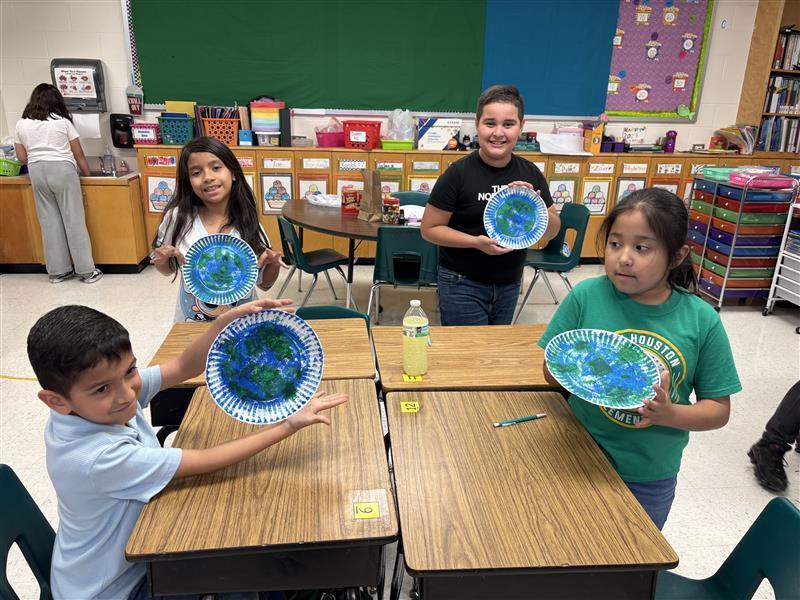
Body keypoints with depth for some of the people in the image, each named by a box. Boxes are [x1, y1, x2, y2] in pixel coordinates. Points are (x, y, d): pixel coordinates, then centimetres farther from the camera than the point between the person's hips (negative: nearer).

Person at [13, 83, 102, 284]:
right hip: (62, 170, -3)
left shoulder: (21, 125, 7)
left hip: (36, 172, 4)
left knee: (49, 221, 9)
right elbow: (79, 155, 0)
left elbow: (22, 158, 8)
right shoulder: (62, 122, -1)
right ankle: (86, 271, 2)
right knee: (74, 220, 0)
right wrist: (87, 174, 13)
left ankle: (58, 271, 14)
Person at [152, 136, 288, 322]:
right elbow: (167, 270, 3)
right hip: (191, 324, 0)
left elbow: (264, 284, -1)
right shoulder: (178, 217, -13)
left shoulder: (248, 223, -11)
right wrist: (163, 259, -18)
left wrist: (273, 264, -20)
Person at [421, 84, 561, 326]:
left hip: (510, 284, 5)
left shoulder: (530, 173, 0)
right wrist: (476, 241, -23)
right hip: (463, 285, -4)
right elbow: (429, 229, -9)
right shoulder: (458, 174, -13)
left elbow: (552, 231, 7)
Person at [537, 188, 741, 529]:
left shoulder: (702, 321, -12)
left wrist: (670, 414, -22)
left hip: (651, 478, 1)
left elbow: (718, 408, -4)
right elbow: (552, 370, -6)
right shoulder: (586, 297, -14)